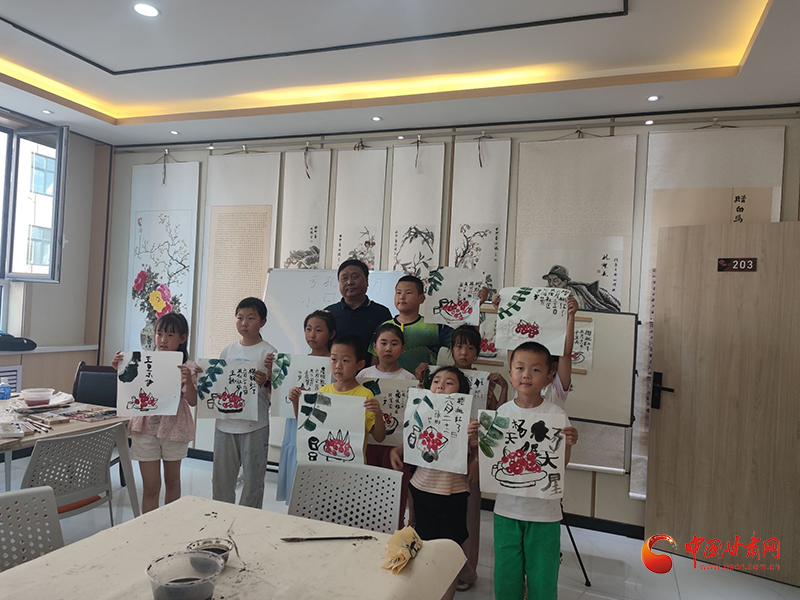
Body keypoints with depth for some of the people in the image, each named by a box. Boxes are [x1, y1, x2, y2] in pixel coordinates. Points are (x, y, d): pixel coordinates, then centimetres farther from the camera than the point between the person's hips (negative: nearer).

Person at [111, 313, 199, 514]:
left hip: (174, 428, -1)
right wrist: (119, 369, -7)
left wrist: (188, 380, -32)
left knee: (172, 480, 17)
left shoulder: (187, 368, -8)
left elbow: (192, 401, -15)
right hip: (146, 427, 1)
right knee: (150, 486, 3)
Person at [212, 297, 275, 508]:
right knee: (221, 478, 16)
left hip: (255, 426, -5)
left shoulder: (268, 352, -7)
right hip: (225, 423, 5)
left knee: (253, 479, 7)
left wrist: (266, 381, -28)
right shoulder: (227, 351, 9)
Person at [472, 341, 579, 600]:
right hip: (507, 508, 2)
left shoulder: (555, 414, -9)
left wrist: (568, 445, -24)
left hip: (544, 511, -2)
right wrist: (476, 441, -13)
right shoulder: (502, 412, -2)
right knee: (506, 578, 15)